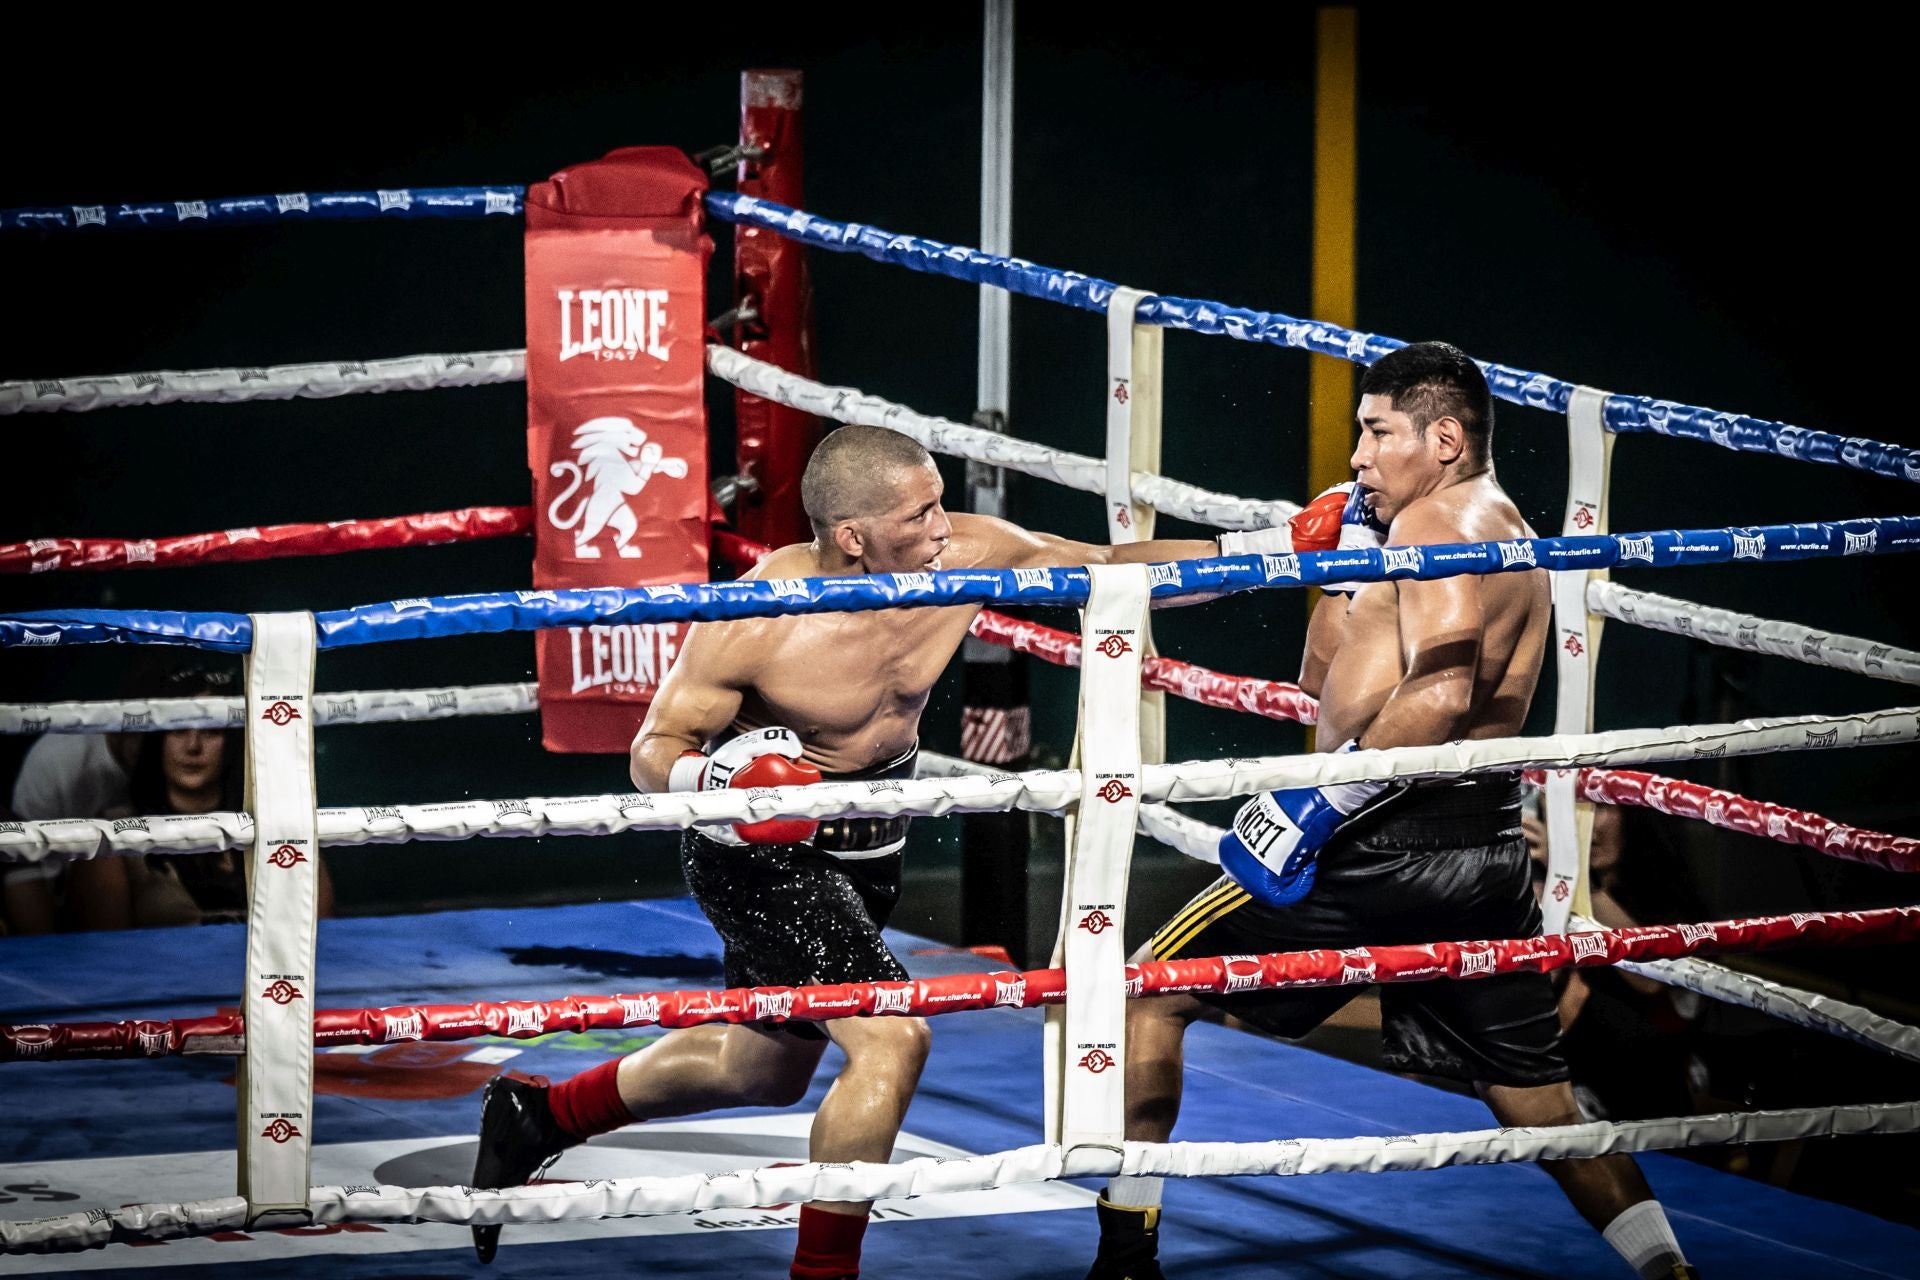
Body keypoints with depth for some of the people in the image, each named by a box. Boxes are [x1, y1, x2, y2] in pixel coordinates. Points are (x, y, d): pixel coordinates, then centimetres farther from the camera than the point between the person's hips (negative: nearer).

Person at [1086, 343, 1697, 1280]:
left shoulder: (1438, 518, -7)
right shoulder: (1507, 535, 23)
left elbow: (1440, 693, -25)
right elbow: (1325, 684, 28)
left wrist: (1323, 798, -25)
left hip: (1388, 842, -9)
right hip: (1487, 849, 9)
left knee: (1150, 991, 2)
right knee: (1536, 1105, 15)